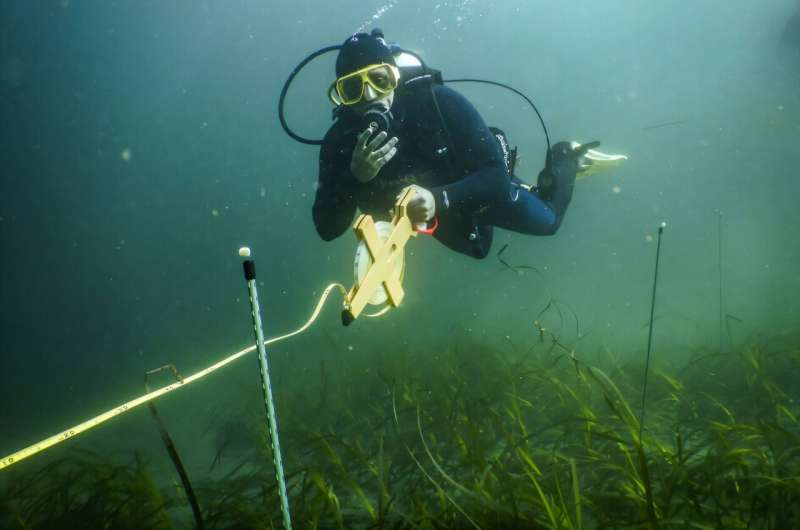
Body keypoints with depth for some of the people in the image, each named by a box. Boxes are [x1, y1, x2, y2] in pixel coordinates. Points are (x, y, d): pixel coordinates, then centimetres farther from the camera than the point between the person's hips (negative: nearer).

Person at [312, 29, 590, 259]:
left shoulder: (440, 102, -39)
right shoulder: (340, 140, -31)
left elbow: (496, 174, -39)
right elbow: (327, 228, -33)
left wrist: (440, 198, -56)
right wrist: (355, 176, -50)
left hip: (480, 189, -3)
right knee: (477, 247, 32)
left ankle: (563, 158, 41)